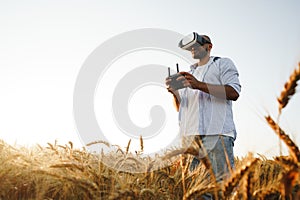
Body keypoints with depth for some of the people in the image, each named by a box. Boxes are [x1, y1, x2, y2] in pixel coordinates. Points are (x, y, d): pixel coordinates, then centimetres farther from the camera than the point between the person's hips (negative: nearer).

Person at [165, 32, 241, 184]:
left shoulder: (223, 64, 13)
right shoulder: (189, 74, 31)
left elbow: (234, 92, -6)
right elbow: (180, 107, 27)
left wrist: (199, 85, -13)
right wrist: (174, 92, 5)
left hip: (216, 133, -5)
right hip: (189, 136, 6)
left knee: (224, 180, -14)